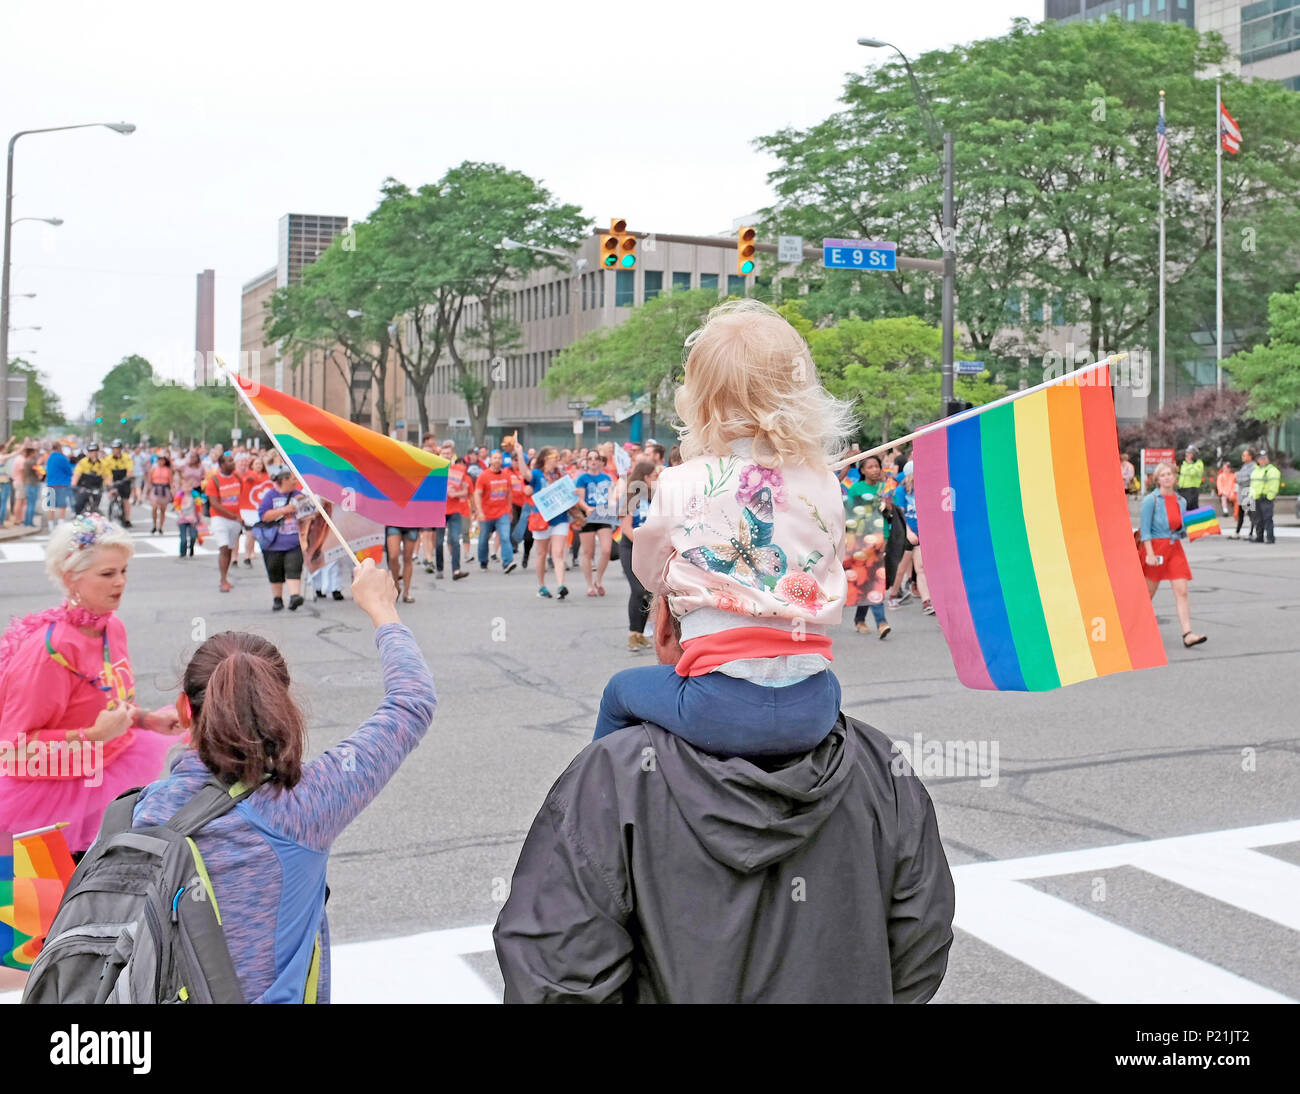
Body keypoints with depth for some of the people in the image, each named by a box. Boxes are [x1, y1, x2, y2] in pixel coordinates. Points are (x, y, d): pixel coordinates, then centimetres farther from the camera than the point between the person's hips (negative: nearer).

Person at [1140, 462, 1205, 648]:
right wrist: (1150, 553, -19)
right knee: (1148, 592, 7)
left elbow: (1182, 529, 17)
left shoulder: (1181, 501, 10)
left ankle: (1187, 634, -13)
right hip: (1155, 546, -4)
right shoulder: (1151, 500, -7)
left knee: (1181, 592, -7)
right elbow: (1145, 529, -11)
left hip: (1175, 548, 4)